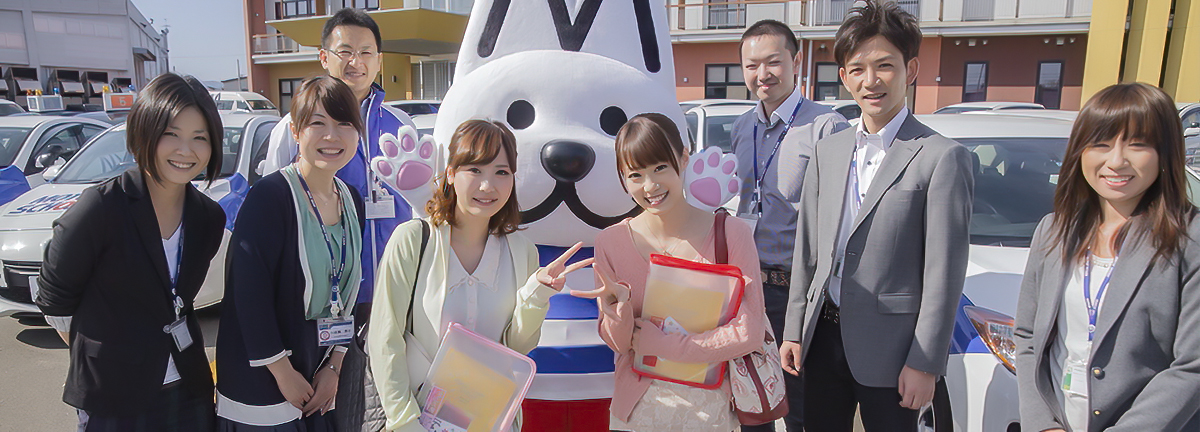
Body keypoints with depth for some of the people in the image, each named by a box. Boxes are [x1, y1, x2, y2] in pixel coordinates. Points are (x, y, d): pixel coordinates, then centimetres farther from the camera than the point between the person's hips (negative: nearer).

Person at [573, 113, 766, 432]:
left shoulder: (731, 233, -14)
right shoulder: (610, 242, -9)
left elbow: (750, 333, -15)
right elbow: (617, 343, -6)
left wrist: (660, 343, -17)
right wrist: (620, 311, -28)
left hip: (710, 405, -1)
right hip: (639, 403, 1)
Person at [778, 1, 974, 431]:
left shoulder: (942, 157, -10)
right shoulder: (827, 151, 7)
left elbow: (944, 272, -11)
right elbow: (807, 248, 9)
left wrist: (925, 363, -11)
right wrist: (794, 330, 8)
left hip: (888, 345, -5)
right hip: (823, 335, 5)